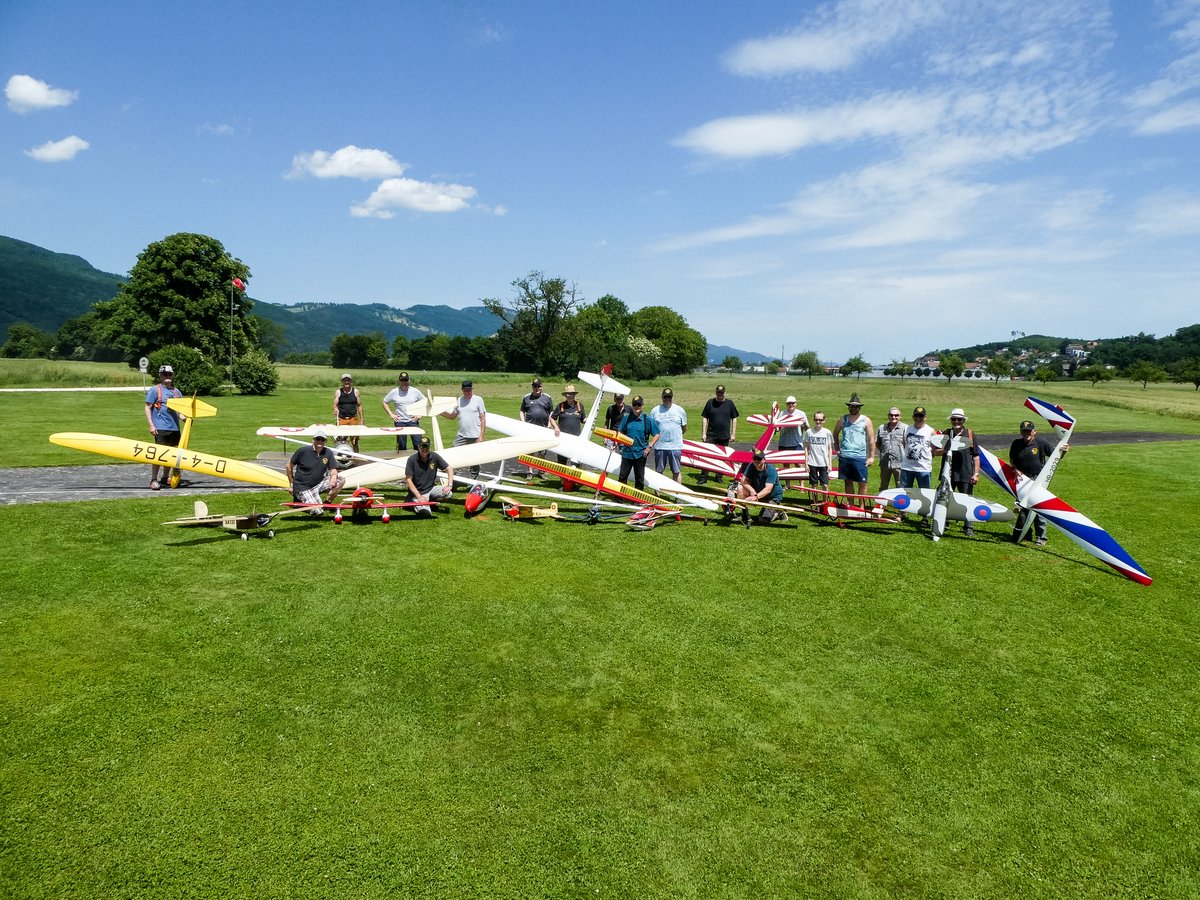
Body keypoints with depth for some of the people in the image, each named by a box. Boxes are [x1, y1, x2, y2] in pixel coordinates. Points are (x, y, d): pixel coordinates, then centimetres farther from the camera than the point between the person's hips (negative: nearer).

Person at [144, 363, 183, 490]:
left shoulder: (176, 391, 15)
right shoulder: (155, 390, 0)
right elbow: (148, 408, -3)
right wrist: (151, 425, -11)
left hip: (174, 428, 6)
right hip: (160, 428, -6)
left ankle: (166, 477, 23)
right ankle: (154, 480, -2)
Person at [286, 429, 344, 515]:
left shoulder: (328, 453, 0)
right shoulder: (303, 450, -11)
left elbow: (333, 469, 0)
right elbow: (289, 466, -2)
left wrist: (334, 476, -26)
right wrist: (292, 484, 0)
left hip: (318, 484, 5)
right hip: (303, 487, -5)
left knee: (340, 479, -14)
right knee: (318, 512, -16)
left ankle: (327, 503, 3)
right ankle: (299, 499, 12)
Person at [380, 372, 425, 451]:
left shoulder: (415, 391, 1)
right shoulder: (394, 392, 1)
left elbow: (424, 402, 8)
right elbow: (384, 402, 10)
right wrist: (391, 414, 0)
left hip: (413, 421, 0)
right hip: (400, 422, 0)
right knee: (401, 446, 6)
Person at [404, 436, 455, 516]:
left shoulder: (434, 457, -5)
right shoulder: (412, 460, -13)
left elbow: (449, 469, 2)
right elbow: (408, 479, -12)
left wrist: (450, 485, -13)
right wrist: (419, 496, -18)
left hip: (431, 489, 4)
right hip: (418, 491, -4)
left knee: (448, 492, -23)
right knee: (425, 512, -25)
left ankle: (430, 501, 5)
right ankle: (413, 501, 8)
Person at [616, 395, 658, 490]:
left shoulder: (647, 420, -4)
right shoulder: (626, 418, 2)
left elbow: (656, 435, 0)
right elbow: (620, 432, 11)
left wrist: (649, 447, -7)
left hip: (640, 454, -2)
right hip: (627, 452, 2)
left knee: (639, 478, 9)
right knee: (622, 476, 6)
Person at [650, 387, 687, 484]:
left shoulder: (679, 410, 5)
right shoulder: (655, 410, 4)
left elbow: (684, 428, 13)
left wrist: (677, 435, 13)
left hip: (675, 446, 0)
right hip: (659, 446, 0)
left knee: (676, 471, 6)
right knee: (658, 471, 10)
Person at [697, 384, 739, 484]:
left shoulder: (730, 403, 4)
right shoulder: (710, 402, 3)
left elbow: (734, 419, 9)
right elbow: (705, 418, 6)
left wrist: (733, 434, 4)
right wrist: (703, 433, 0)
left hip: (725, 436, 1)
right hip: (711, 435, -1)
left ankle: (719, 477, 18)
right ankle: (703, 477, -2)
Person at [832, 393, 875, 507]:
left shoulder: (866, 421, 2)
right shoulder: (842, 419, 8)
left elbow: (871, 439, 2)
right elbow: (835, 434, 22)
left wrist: (872, 457, -3)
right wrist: (837, 449, 14)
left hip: (860, 457, -2)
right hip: (844, 456, 3)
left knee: (862, 483, -3)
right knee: (848, 482, 10)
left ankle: (861, 506, 5)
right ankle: (851, 505, 20)